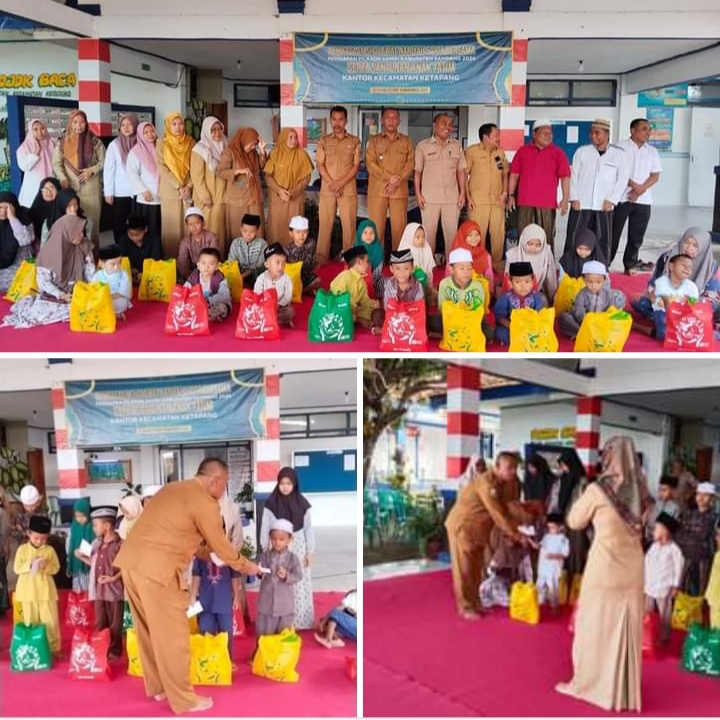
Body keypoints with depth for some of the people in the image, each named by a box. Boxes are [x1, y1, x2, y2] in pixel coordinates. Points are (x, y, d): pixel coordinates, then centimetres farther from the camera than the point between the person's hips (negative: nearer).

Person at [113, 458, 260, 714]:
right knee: (172, 635, 3)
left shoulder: (173, 488, 19)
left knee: (149, 630, 21)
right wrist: (245, 566, 20)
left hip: (131, 562, 9)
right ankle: (183, 699, 13)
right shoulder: (204, 502, -7)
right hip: (156, 569, -9)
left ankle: (157, 686, 34)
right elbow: (221, 546, 3)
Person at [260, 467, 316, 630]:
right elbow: (265, 528, 0)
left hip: (298, 549, 1)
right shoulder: (271, 503, -6)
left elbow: (309, 528, 1)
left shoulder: (302, 503, -4)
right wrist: (265, 550, 0)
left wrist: (310, 552, 0)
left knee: (299, 585, 4)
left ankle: (299, 620, 14)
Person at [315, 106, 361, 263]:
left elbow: (356, 166, 0)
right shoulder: (323, 141, 8)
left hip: (348, 189, -1)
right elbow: (320, 165, 3)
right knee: (325, 223, 1)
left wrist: (341, 182, -11)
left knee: (349, 224, -2)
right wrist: (331, 183, -10)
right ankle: (322, 257, 6)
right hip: (327, 189, 1)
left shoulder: (354, 141, 6)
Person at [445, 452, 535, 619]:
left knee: (476, 568, 14)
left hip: (477, 528, 9)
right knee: (464, 569, -2)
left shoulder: (497, 484, 5)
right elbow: (498, 514, -27)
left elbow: (505, 511, 7)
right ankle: (465, 608, 5)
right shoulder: (486, 483, -27)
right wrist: (517, 536, -23)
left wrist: (520, 530, -3)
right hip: (462, 526, -9)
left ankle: (475, 603, 23)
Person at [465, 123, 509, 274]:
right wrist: (468, 197, -7)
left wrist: (504, 192, 5)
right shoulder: (472, 151, -2)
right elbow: (464, 174, -2)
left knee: (499, 233, 4)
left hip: (497, 200, 4)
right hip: (478, 201, -4)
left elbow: (505, 173, 18)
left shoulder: (500, 152, 12)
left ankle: (497, 263, 16)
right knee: (478, 233, -1)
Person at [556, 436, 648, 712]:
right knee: (627, 629, 12)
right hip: (632, 568, 5)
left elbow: (574, 522, 0)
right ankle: (624, 687, 22)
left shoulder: (598, 489, -13)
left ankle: (586, 683, 18)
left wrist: (584, 499, 14)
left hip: (605, 567, -5)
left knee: (595, 625, 8)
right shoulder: (639, 491, 1)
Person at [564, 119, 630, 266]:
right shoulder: (582, 151, 6)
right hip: (581, 204, 0)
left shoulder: (619, 154, 5)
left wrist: (611, 200, -5)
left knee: (602, 241, 2)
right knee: (574, 239, -1)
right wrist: (574, 198, -4)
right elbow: (574, 175, 6)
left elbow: (623, 179, 3)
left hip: (604, 206, 0)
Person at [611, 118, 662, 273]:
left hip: (643, 200, 4)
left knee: (637, 235, 6)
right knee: (614, 232, 0)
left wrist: (640, 190, -9)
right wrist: (634, 185, -14)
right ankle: (604, 264, 7)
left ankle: (631, 264, 15)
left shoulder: (652, 151, 11)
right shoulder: (621, 147, -2)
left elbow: (655, 176, 6)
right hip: (621, 198, -4)